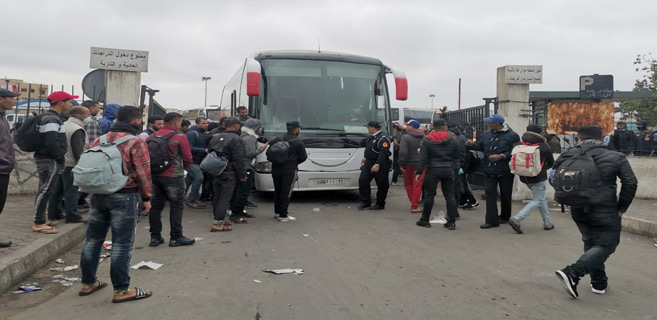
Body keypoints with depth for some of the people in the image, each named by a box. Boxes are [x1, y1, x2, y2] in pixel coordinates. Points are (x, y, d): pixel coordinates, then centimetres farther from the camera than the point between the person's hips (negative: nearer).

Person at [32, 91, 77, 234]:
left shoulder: (50, 117, 17)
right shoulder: (52, 120, -17)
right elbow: (52, 143, -26)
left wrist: (60, 156, 15)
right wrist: (61, 155, -13)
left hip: (46, 159, 11)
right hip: (50, 160, -11)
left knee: (44, 191, 15)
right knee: (45, 191, -8)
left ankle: (41, 220, 24)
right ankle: (38, 223, -4)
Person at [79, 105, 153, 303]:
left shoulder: (99, 140, 9)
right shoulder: (136, 142, -11)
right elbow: (143, 173, -14)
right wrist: (146, 197, -4)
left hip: (98, 195, 7)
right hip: (124, 197, -6)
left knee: (93, 238, 16)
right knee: (122, 243, -1)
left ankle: (88, 283, 27)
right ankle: (121, 290, 5)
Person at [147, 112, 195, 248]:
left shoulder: (152, 136, 5)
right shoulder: (180, 137, -10)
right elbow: (187, 158, -9)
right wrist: (183, 167, 12)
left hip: (154, 175, 6)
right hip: (173, 176, -6)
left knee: (156, 206, 13)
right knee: (176, 206, 4)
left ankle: (155, 237, 18)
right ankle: (176, 237, 7)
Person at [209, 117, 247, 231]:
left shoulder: (216, 138, 15)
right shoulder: (236, 139, -11)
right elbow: (238, 159, -15)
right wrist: (242, 175, -9)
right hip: (228, 174, -8)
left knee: (217, 197, 15)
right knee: (224, 198, -6)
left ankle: (222, 218, 27)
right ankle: (217, 224, -8)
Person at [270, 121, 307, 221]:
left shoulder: (278, 139, 5)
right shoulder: (298, 142, -8)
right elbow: (303, 157, -4)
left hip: (276, 169, 5)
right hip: (289, 170, -5)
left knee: (277, 191, 17)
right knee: (286, 192, -2)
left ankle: (277, 212, 26)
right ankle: (283, 215, -3)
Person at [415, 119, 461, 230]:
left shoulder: (427, 140, -1)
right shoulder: (453, 139, 3)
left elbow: (423, 158, -6)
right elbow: (457, 156, 6)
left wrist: (419, 172, -5)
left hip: (432, 170, -1)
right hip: (448, 170, 1)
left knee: (429, 195, 6)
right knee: (450, 196, 5)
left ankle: (425, 220, 13)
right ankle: (451, 222, 6)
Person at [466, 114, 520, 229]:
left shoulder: (512, 136, -10)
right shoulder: (486, 135, 8)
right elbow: (480, 146, 13)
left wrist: (501, 156, -23)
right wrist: (472, 145, -7)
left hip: (505, 171, -4)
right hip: (490, 170, 4)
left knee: (505, 194, 11)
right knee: (490, 193, -4)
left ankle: (505, 216, 32)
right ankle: (492, 220, -3)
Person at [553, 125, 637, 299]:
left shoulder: (569, 156, 2)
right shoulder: (616, 158, -3)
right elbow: (630, 183, -6)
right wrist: (621, 207, 3)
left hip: (578, 210, 4)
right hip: (605, 211, -4)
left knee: (591, 243, 21)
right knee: (606, 246, 3)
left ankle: (599, 282, 25)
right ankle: (572, 273, -15)